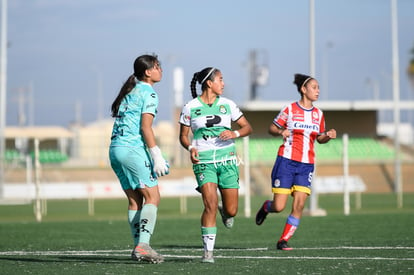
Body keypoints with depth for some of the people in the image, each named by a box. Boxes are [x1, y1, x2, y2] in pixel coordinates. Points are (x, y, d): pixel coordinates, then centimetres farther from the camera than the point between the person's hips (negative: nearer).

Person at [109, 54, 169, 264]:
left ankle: (138, 247, 8)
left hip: (115, 149, 9)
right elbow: (145, 128, -14)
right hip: (133, 150, -9)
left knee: (135, 200, 10)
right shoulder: (148, 93, -6)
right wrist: (157, 157, -13)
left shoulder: (130, 91, 20)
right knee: (152, 197, -7)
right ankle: (142, 246, -17)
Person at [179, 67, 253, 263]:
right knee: (210, 205, -19)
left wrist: (235, 134, -12)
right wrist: (190, 148, -12)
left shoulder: (227, 105, 5)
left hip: (227, 160, 2)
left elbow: (247, 127, 9)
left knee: (231, 211, 1)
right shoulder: (191, 107, 0)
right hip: (203, 162, -2)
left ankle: (224, 210, 40)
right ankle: (208, 251, -11)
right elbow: (183, 136, 8)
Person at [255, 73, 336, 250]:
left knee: (299, 204, -10)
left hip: (306, 165, 4)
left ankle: (283, 240, 1)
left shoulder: (318, 114, 10)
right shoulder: (290, 109, -3)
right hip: (286, 161, -4)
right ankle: (266, 207, 29)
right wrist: (281, 132, -18)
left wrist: (328, 136, -2)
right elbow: (271, 128, 3)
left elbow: (319, 138, 20)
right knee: (279, 207, -7)